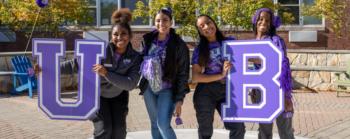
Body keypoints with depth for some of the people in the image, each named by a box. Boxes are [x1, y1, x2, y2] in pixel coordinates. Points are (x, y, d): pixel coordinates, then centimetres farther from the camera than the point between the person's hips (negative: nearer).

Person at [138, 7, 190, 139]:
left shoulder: (179, 45, -11)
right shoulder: (147, 40, 0)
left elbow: (183, 74, -9)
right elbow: (140, 60, 12)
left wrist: (179, 99, -13)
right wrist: (142, 85, 8)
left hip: (167, 90, -4)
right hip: (149, 88, 4)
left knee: (163, 124, -15)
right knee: (155, 124, 11)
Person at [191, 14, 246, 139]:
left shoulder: (231, 42, 6)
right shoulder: (199, 50, 2)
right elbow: (195, 77, -6)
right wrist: (221, 75, -14)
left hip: (227, 91, 1)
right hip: (205, 93, -1)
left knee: (238, 128, -8)